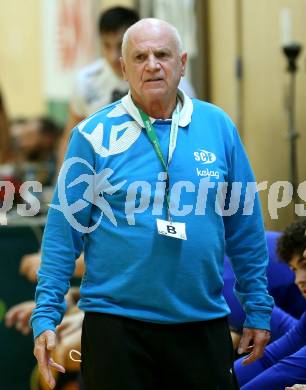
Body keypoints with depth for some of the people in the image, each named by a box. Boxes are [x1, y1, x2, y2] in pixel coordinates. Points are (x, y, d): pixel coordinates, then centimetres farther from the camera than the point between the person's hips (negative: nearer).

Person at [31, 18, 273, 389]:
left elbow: (244, 229, 7)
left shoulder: (218, 126, 3)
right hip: (116, 325, -2)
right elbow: (63, 231, -3)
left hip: (204, 323, 2)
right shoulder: (94, 135, -3)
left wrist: (258, 309, 7)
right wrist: (46, 316, -8)